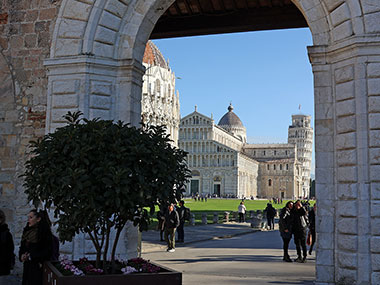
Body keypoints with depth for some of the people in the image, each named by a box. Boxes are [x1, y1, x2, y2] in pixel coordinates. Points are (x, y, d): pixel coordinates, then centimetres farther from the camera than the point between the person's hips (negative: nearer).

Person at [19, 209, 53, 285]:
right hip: (27, 267, 6)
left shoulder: (44, 232, -11)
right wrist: (22, 255, -5)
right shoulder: (27, 231, 10)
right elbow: (22, 247, 16)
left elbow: (47, 251, -13)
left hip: (37, 267, -6)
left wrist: (31, 256, -15)